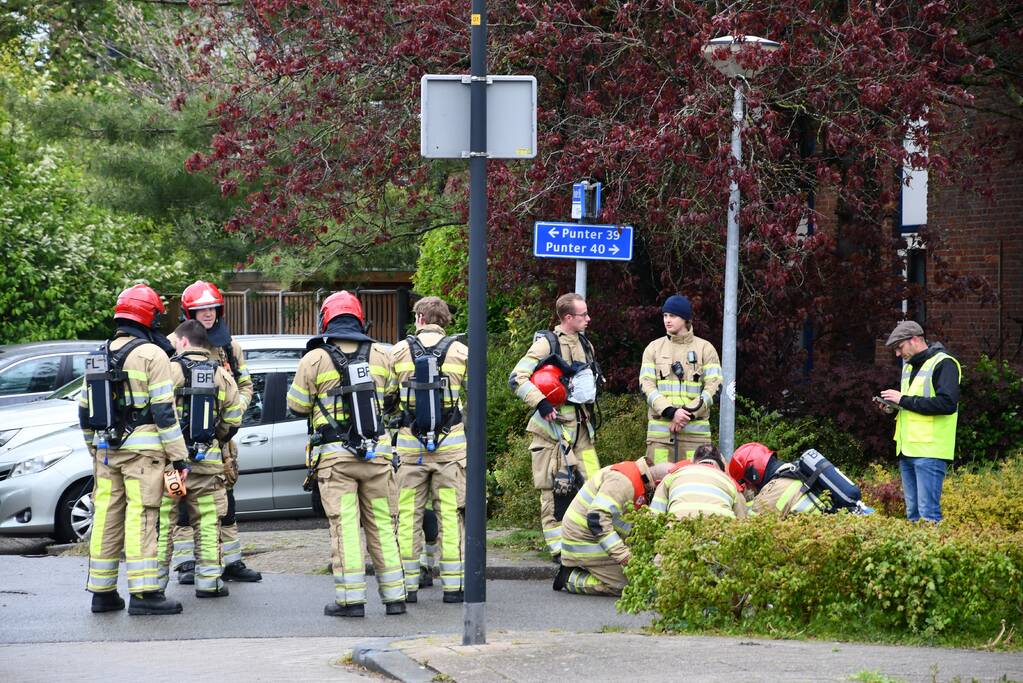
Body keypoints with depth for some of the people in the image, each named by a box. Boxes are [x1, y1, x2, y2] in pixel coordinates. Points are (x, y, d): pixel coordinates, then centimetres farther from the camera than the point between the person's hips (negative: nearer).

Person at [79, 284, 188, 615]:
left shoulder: (98, 357, 14)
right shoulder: (152, 354, -8)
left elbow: (85, 412, 18)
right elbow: (164, 411, -12)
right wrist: (178, 456, -10)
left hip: (107, 451, 7)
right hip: (143, 450, -7)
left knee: (107, 518, 10)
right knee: (141, 519, -8)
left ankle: (102, 592, 14)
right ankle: (144, 593, -10)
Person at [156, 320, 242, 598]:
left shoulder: (170, 370, -7)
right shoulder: (221, 375, 6)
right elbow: (233, 420, 9)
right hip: (207, 460, 3)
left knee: (162, 522, 4)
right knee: (207, 523, 8)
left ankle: (156, 581, 6)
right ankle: (208, 581, 8)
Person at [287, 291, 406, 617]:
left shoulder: (315, 359, -7)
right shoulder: (379, 355, 5)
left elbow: (297, 404, 1)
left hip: (335, 455, -3)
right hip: (376, 453, 3)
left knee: (344, 526, -2)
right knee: (381, 524, 9)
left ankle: (351, 598, -5)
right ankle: (394, 596, 10)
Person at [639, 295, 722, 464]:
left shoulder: (705, 348, 8)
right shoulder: (654, 348, 12)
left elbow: (713, 387, 1)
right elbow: (646, 386, 3)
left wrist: (689, 413, -11)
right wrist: (670, 412, -12)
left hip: (695, 428, -1)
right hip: (660, 428, 1)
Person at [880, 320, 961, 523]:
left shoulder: (943, 363, -8)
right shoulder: (909, 366, 21)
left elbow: (948, 403, -21)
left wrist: (904, 400, -16)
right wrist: (894, 405, 8)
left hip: (929, 451, -9)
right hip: (907, 450, 9)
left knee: (928, 512, -12)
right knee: (912, 512, 10)